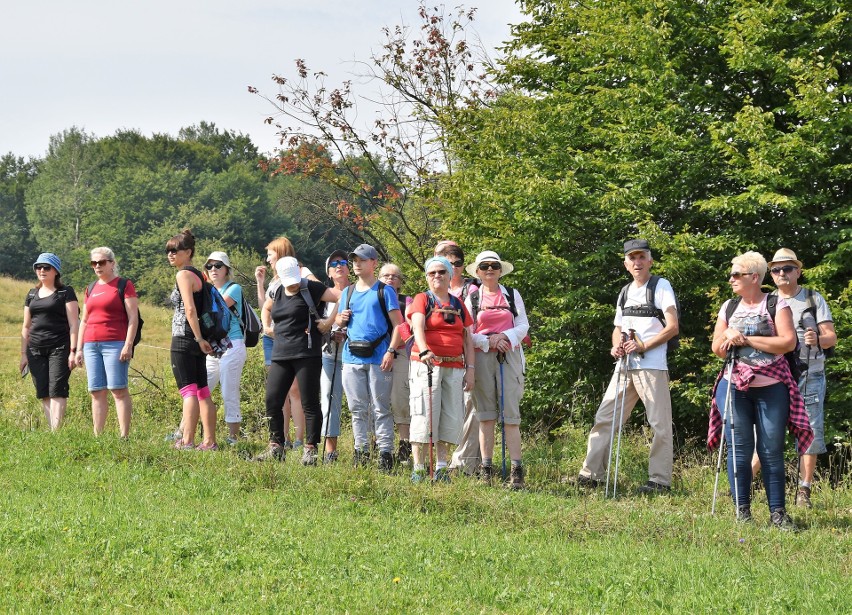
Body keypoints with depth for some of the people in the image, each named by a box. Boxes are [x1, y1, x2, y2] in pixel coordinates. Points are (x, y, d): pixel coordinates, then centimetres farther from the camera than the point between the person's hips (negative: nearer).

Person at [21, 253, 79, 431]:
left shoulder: (65, 293, 2)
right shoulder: (32, 295, 17)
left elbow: (73, 324, -4)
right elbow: (26, 327, 19)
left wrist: (73, 351, -12)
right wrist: (23, 353, 13)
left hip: (59, 348, -5)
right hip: (36, 349, 5)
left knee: (57, 390, -13)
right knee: (43, 393, 1)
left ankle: (56, 431, -19)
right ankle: (51, 431, 3)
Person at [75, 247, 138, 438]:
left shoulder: (124, 285, 1)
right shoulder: (91, 288, 20)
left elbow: (133, 317, -5)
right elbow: (84, 320, 23)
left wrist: (128, 345, -14)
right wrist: (79, 348, 16)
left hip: (115, 344, -6)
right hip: (91, 345, 6)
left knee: (118, 390, -10)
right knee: (96, 392, 4)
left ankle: (124, 436, -12)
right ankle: (97, 436, 5)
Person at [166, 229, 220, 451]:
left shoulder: (183, 275, -10)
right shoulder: (198, 275, 17)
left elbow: (190, 310, -19)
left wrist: (199, 339, -19)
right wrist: (201, 340, 16)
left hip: (184, 340, -9)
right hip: (197, 342, 9)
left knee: (189, 392, -12)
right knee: (202, 393, 9)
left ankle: (187, 441, -15)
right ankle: (209, 441, 11)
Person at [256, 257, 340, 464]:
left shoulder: (311, 289, -5)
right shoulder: (278, 292, 14)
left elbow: (342, 298, -11)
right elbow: (266, 307, 36)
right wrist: (267, 326, 20)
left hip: (307, 354, -6)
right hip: (280, 354, 7)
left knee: (310, 403, -3)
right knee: (272, 401, 4)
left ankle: (310, 449, 1)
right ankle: (276, 447, 13)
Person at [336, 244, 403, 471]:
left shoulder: (385, 291, 1)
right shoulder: (348, 292, 16)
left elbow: (398, 324, -4)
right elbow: (339, 321, 24)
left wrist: (391, 352, -14)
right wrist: (341, 319, -1)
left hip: (378, 358, -5)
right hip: (352, 358, 5)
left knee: (380, 409, -4)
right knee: (357, 409, 8)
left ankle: (385, 453, -4)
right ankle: (361, 451, 14)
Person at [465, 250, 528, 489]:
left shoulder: (512, 295, 13)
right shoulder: (471, 297, 9)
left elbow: (523, 326, 8)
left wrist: (504, 337, -9)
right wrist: (488, 342, -10)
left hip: (509, 356, 0)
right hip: (481, 356, 0)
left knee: (511, 413, -7)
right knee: (486, 414, -1)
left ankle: (516, 469, -10)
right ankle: (486, 467, 2)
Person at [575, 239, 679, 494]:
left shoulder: (661, 286, -1)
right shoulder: (626, 292, 20)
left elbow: (672, 327, -8)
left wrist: (644, 345, -17)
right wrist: (616, 346, 2)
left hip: (652, 365, -7)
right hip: (625, 365, 7)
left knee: (660, 423, -5)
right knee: (605, 417, 3)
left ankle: (660, 480, 0)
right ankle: (591, 473, 6)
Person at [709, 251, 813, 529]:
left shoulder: (776, 305, 0)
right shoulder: (728, 307, 13)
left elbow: (788, 342, -13)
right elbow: (717, 349, 15)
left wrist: (747, 339, -12)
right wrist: (728, 335, -7)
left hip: (771, 388, -3)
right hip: (734, 387, 3)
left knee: (772, 450, -3)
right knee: (739, 448, -1)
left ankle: (777, 511, 0)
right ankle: (742, 510, 4)